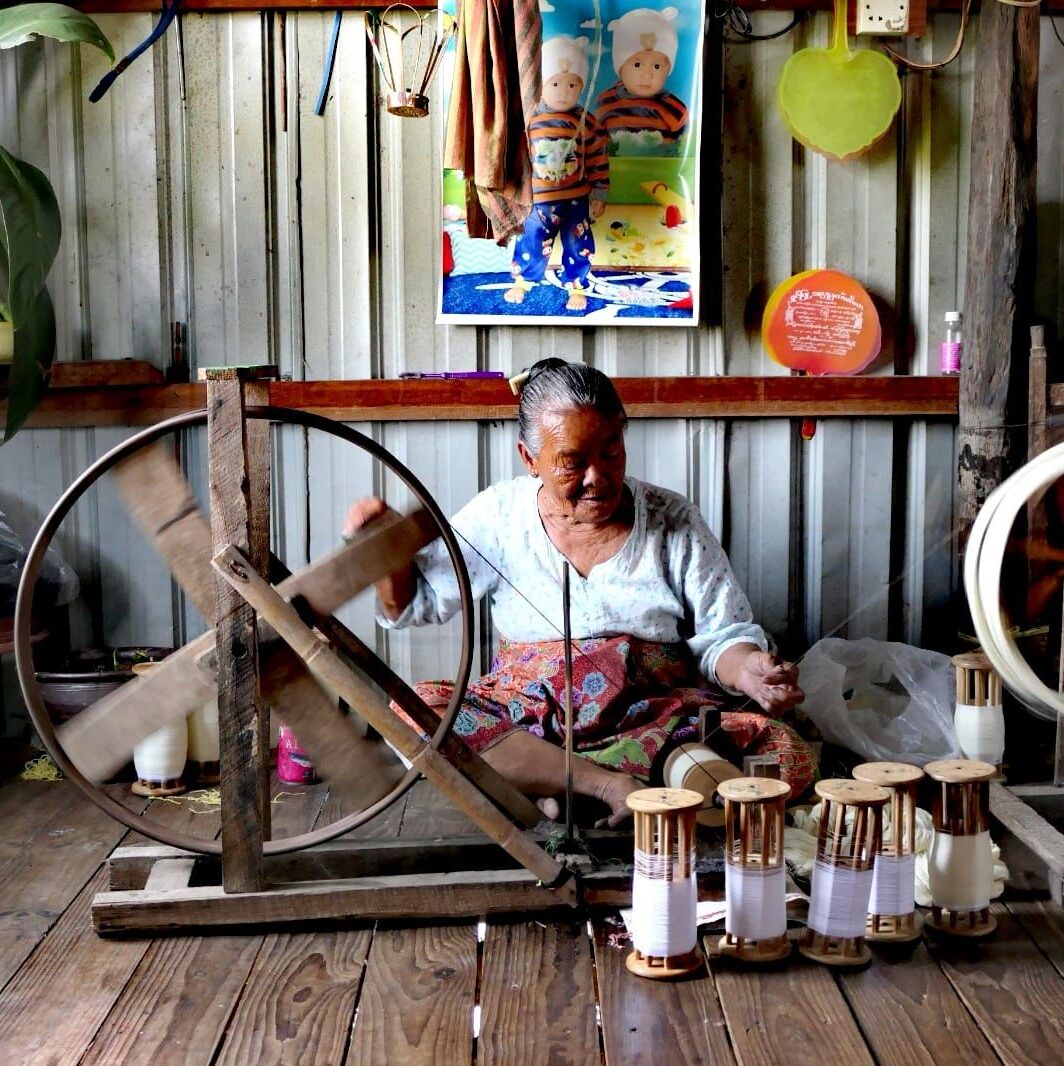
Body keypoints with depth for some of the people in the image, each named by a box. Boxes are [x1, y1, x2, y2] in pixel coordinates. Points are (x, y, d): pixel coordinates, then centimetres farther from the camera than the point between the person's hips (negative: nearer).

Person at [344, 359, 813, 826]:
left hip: (658, 722, 0)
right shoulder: (500, 515, 4)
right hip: (524, 715, 0)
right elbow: (411, 601, 10)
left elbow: (721, 637, 3)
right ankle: (612, 784, -27)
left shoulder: (674, 520, 3)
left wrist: (746, 669, -20)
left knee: (791, 759, -26)